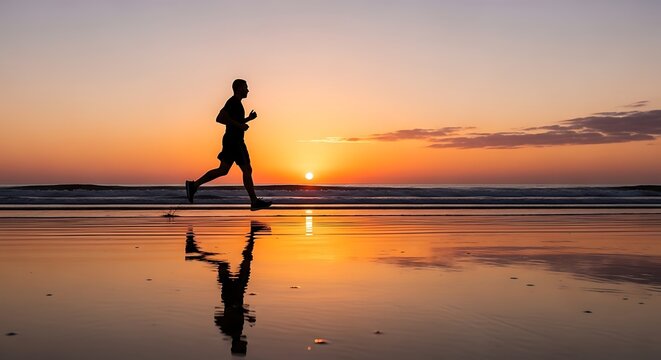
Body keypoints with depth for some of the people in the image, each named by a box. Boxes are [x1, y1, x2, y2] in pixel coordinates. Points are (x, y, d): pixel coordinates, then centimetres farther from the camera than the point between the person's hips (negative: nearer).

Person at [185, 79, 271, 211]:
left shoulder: (235, 103, 20)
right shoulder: (233, 102, -11)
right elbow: (220, 118, -21)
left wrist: (248, 119, 17)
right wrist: (240, 125, -20)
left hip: (231, 141, 10)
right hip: (235, 141, -10)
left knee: (223, 170, 7)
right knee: (247, 170, -4)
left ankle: (194, 185, 4)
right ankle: (254, 202, 2)